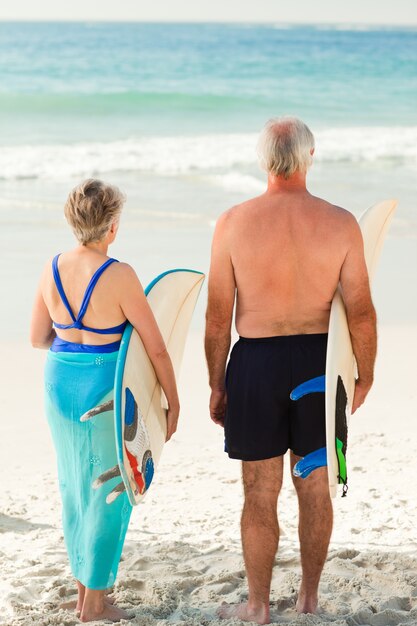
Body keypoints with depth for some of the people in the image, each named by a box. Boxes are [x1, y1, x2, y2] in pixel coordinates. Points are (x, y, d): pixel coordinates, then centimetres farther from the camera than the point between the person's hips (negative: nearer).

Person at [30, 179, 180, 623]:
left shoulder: (53, 270, -2)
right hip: (107, 390, -6)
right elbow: (155, 347, -14)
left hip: (60, 384, 6)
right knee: (108, 492, 7)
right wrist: (173, 402, -2)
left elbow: (37, 338, 9)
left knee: (75, 488, 18)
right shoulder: (118, 276, -19)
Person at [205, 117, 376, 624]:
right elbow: (361, 312, -6)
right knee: (315, 487, 16)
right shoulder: (340, 224, -9)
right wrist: (365, 376, 9)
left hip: (255, 360, -1)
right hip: (317, 359, 1)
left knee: (260, 494, 10)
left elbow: (218, 317, -6)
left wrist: (216, 385, 5)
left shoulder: (233, 223, -10)